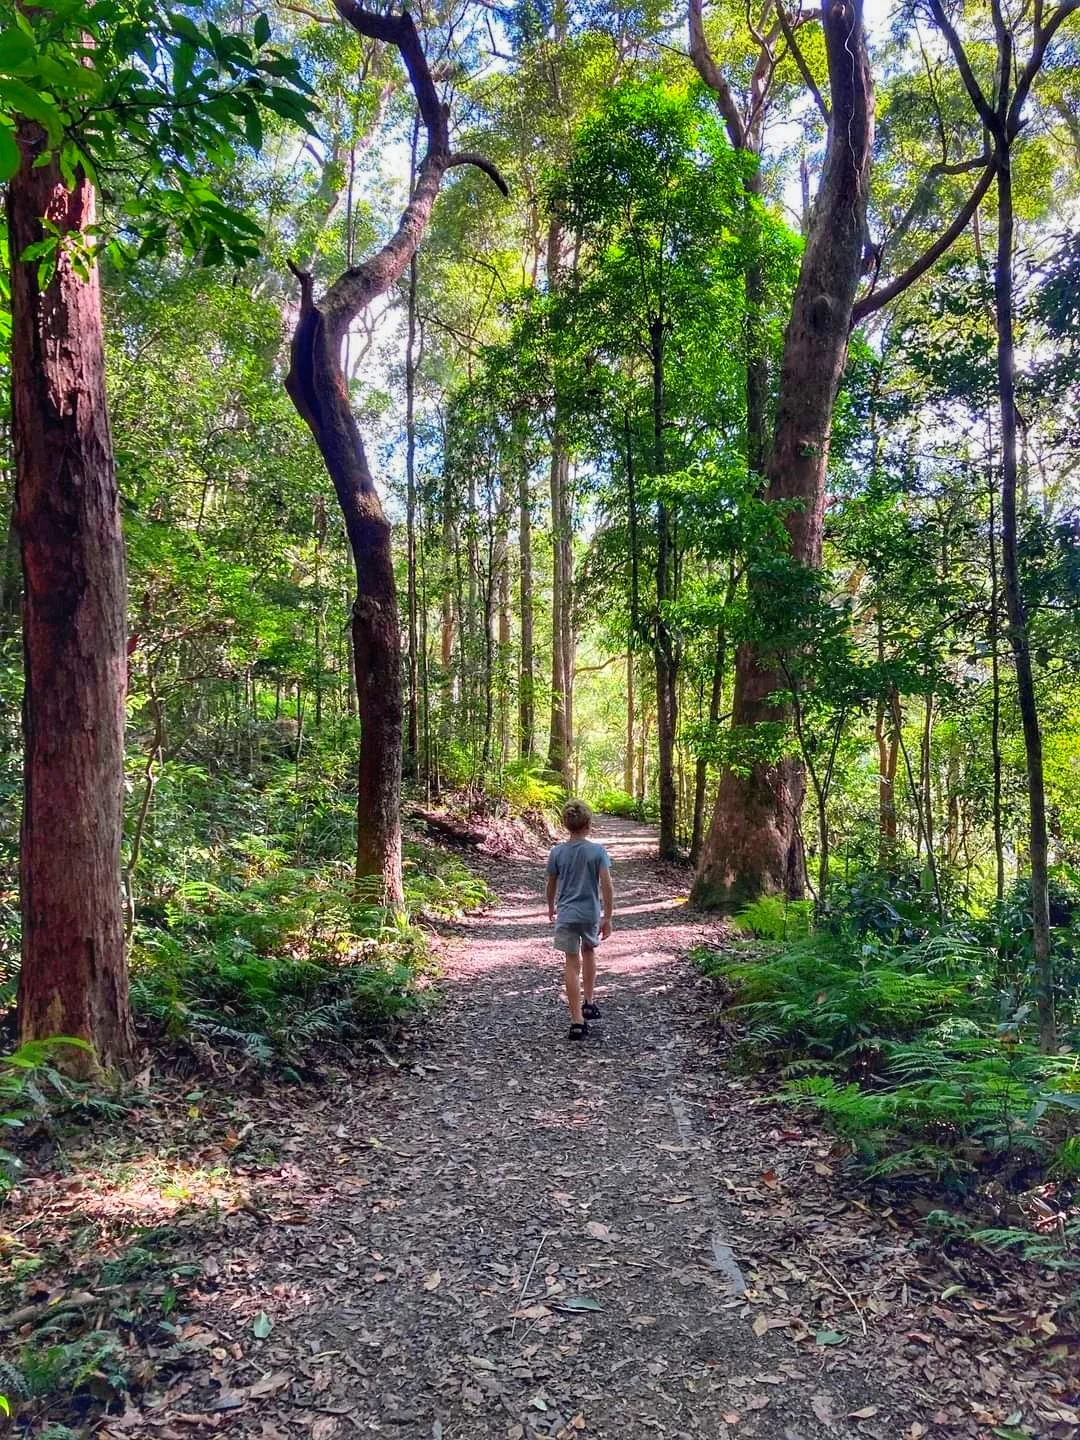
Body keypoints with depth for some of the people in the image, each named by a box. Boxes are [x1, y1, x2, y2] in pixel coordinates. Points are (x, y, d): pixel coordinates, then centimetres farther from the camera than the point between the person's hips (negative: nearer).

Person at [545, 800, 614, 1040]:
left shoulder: (557, 852, -3)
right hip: (591, 913, 0)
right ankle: (589, 1003, 31)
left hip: (567, 915, 0)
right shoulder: (597, 851, -8)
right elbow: (606, 886, -11)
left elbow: (551, 885, 8)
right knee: (588, 952, 27)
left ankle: (577, 1021, 1)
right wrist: (607, 917, -4)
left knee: (572, 965, 2)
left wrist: (551, 908, 26)